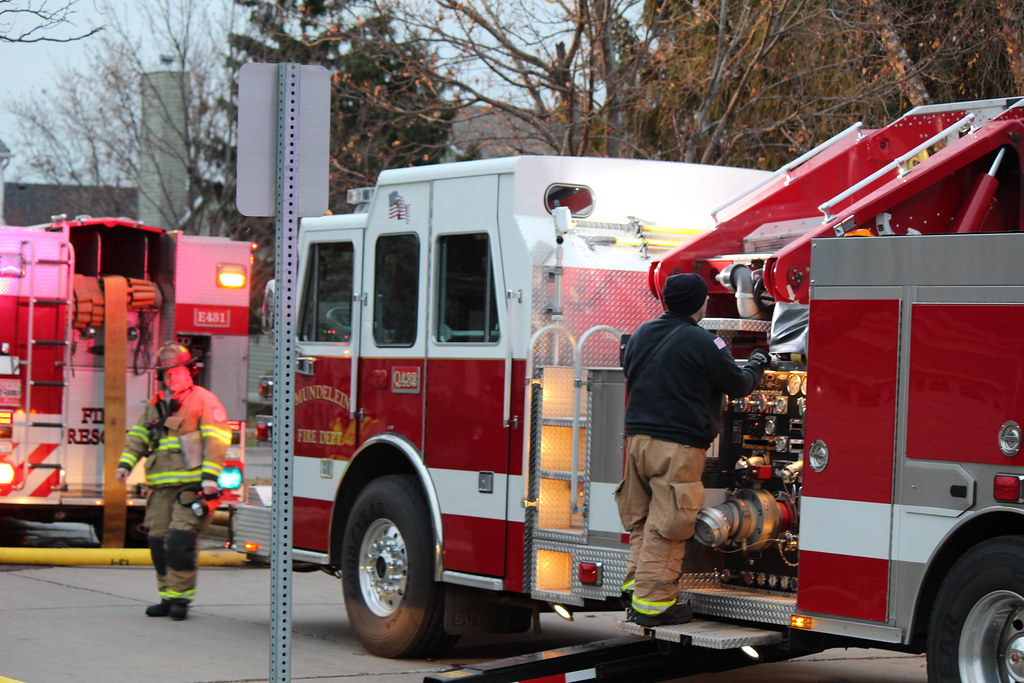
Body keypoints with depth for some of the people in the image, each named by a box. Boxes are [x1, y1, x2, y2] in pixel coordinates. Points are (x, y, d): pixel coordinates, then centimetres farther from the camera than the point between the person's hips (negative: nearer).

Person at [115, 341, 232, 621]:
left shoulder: (203, 400, 1)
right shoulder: (155, 405, 21)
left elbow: (217, 439, -6)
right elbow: (138, 436, 25)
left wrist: (210, 475, -14)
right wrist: (125, 463, 8)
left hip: (191, 484, -6)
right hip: (161, 487, 6)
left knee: (181, 539, -14)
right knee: (159, 540, 3)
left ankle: (181, 597, -8)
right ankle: (167, 596, 11)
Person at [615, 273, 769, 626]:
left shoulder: (642, 333, 10)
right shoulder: (703, 342, -11)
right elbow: (737, 385, -3)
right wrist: (756, 366, 18)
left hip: (638, 438, 7)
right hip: (678, 445, -7)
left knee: (640, 519, 17)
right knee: (667, 526, -4)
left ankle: (636, 584, 17)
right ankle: (653, 602, -3)